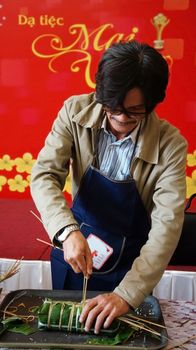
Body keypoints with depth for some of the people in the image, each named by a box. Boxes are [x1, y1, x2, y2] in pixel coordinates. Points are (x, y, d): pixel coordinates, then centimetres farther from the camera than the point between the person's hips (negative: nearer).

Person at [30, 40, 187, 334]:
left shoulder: (170, 144, -23)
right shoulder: (75, 112, -17)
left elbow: (168, 225, -27)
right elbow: (44, 176, -20)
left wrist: (126, 294, -36)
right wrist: (67, 231, -39)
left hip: (131, 260, -1)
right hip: (74, 245, 2)